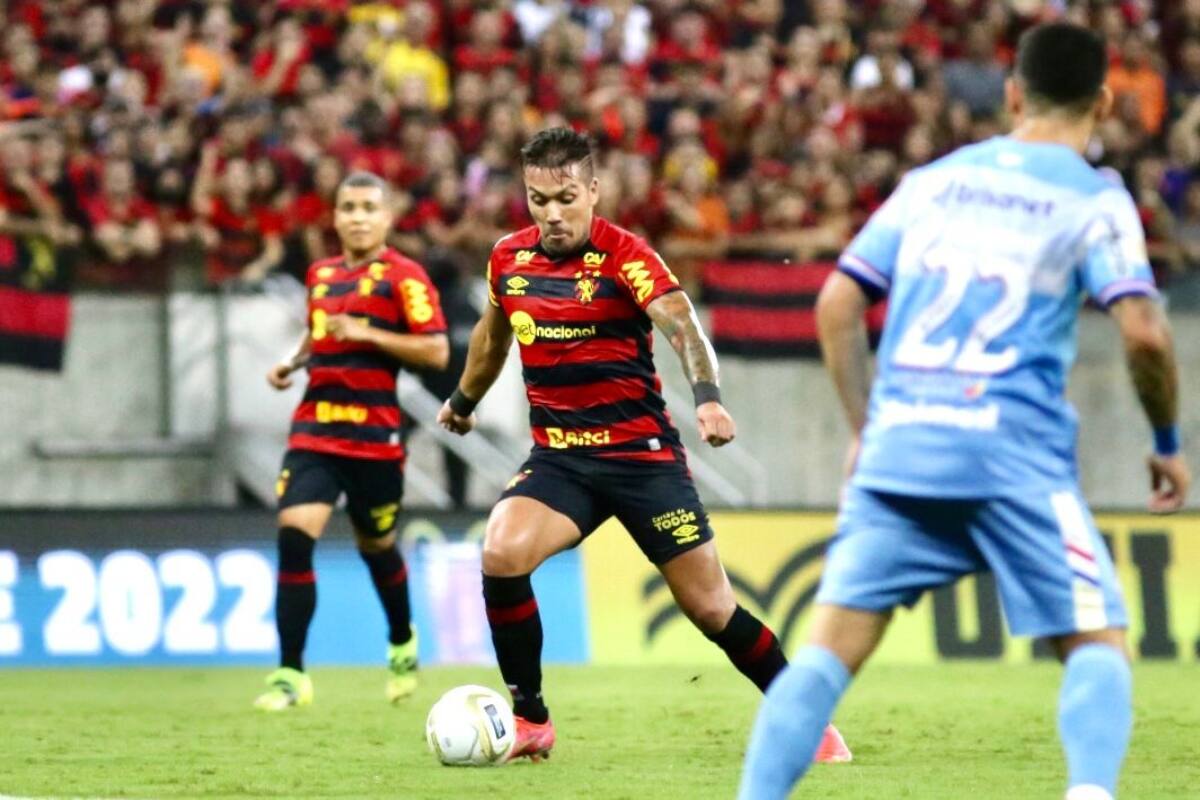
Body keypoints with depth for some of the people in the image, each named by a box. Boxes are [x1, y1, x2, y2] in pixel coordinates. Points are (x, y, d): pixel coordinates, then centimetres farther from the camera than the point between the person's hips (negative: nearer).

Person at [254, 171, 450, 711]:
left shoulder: (403, 277, -4)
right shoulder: (320, 275, 13)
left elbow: (436, 351, -12)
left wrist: (367, 334, -18)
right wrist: (294, 363, 12)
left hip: (374, 435, -4)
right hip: (314, 430, 4)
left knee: (376, 546, 12)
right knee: (294, 536, -15)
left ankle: (403, 645, 42)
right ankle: (290, 674, -13)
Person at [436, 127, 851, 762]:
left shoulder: (624, 256, -13)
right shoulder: (508, 259, 3)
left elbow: (680, 322, -28)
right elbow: (492, 333, 23)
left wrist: (707, 396, -46)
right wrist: (462, 401, 38)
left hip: (641, 453, -4)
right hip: (557, 458, 4)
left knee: (710, 607, -2)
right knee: (501, 553, -23)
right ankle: (529, 721, -8)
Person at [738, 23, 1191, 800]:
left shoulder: (932, 180, 17)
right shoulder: (1093, 198, 4)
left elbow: (837, 306, 15)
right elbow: (1143, 331, -7)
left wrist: (865, 428, 22)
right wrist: (1169, 443, 7)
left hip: (899, 445, 3)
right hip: (1015, 455, -3)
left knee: (831, 644, 4)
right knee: (1098, 642, 5)